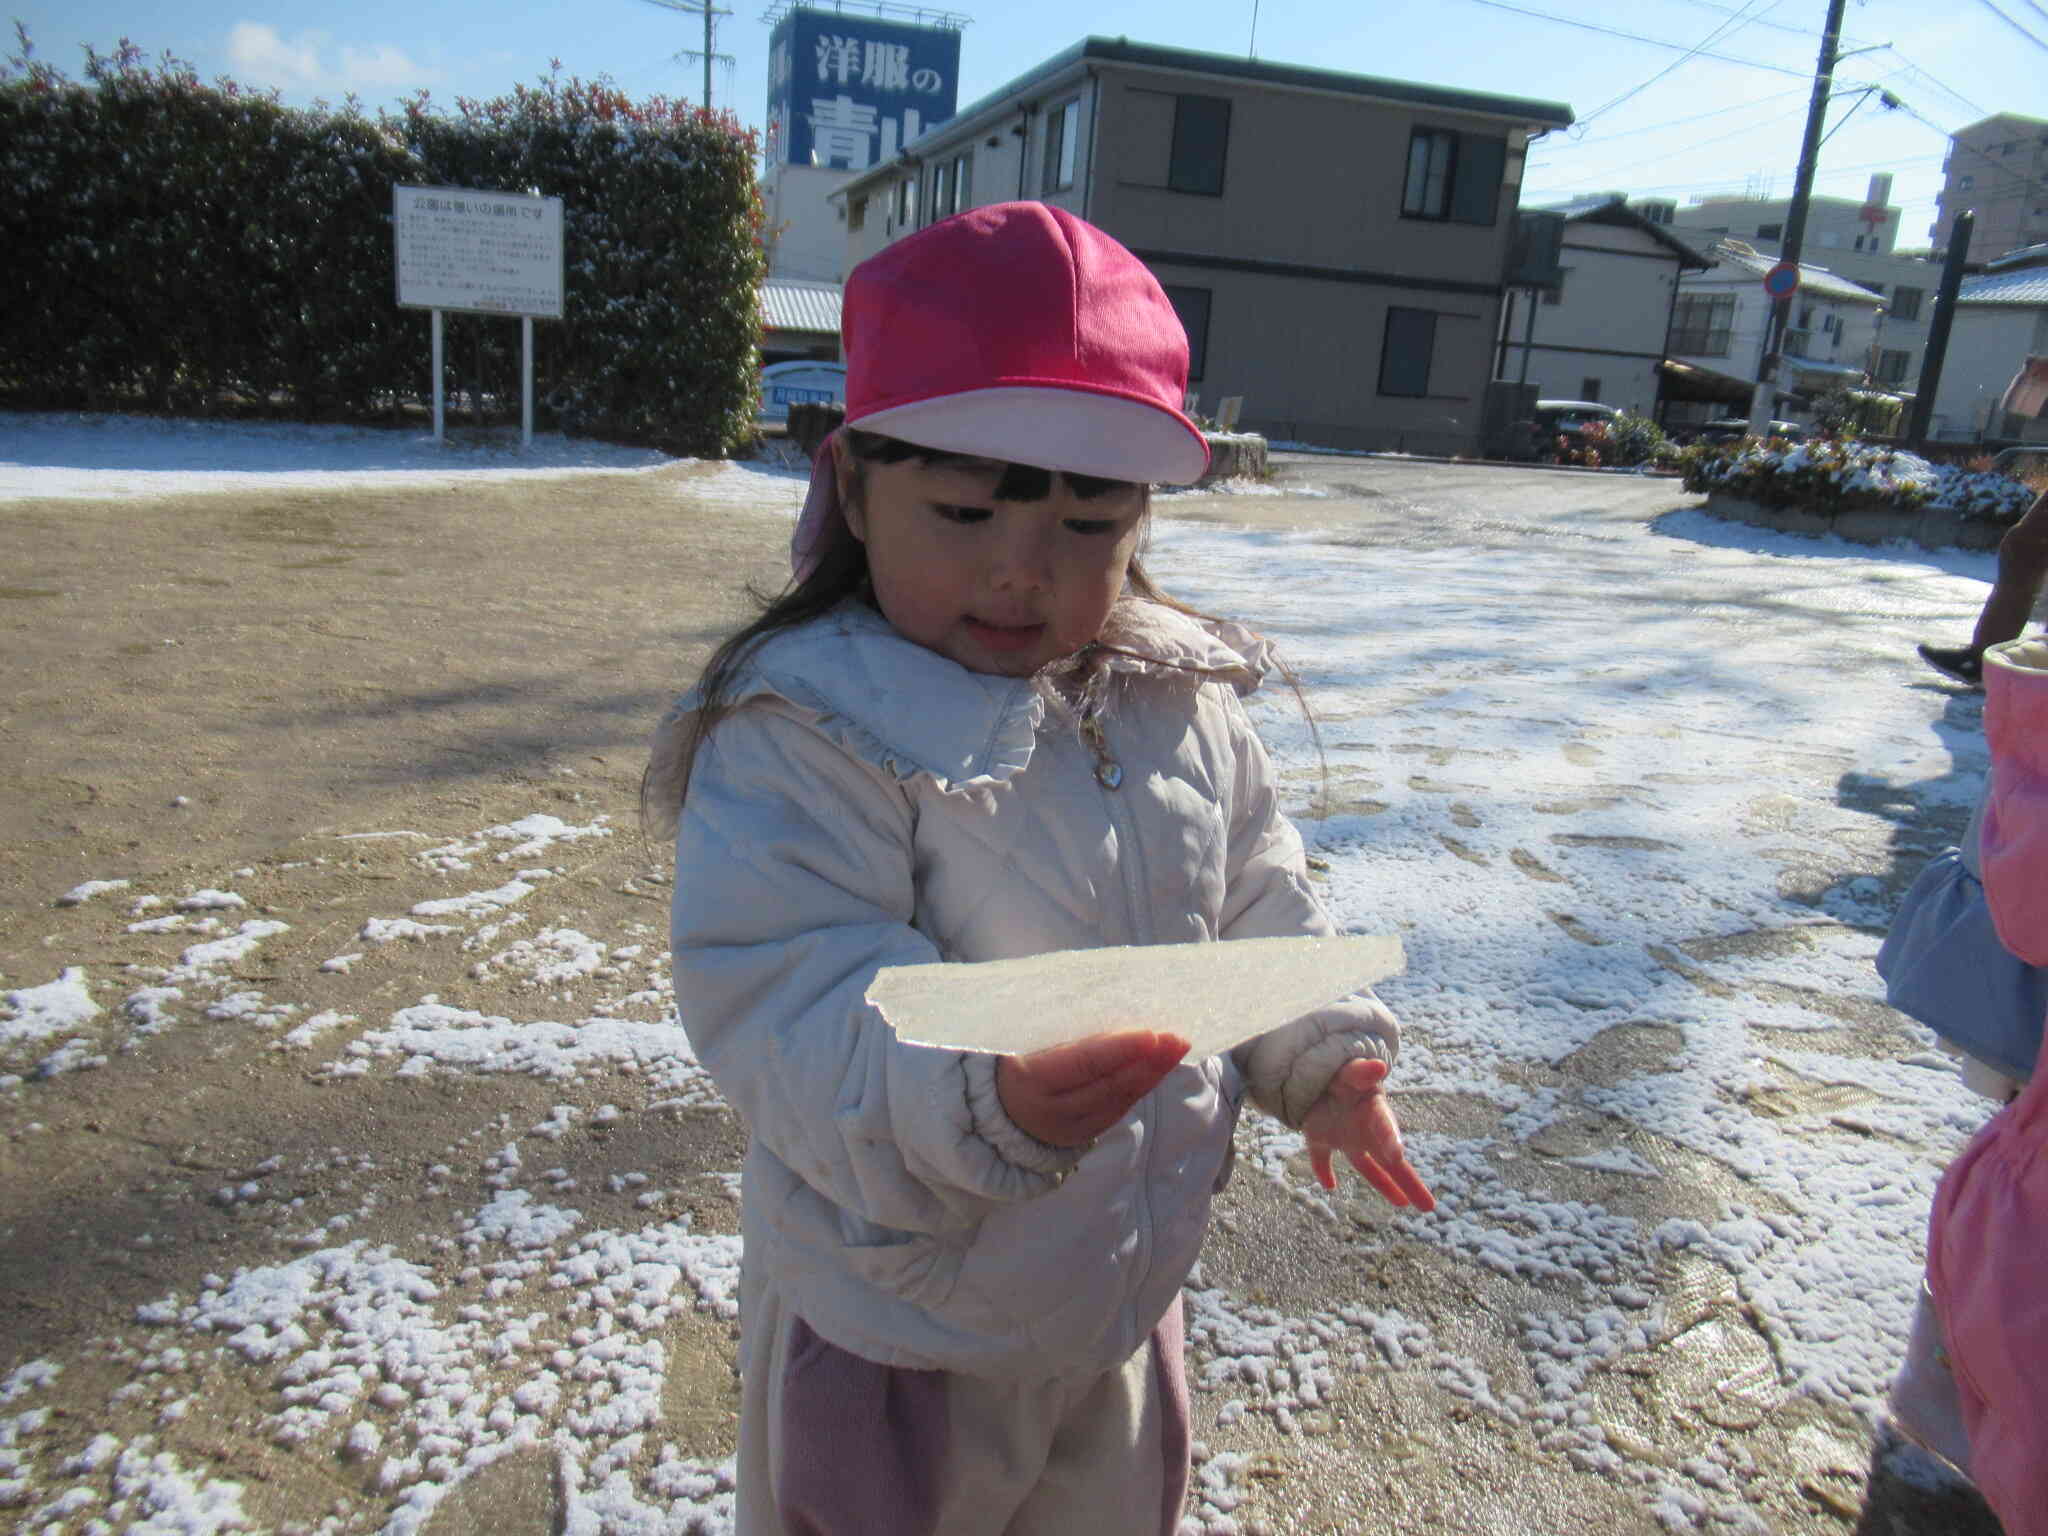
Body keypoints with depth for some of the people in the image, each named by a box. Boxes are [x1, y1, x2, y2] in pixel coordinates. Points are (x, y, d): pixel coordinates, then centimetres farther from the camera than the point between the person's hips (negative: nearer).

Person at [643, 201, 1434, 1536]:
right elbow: (788, 1003, -30)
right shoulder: (805, 731, -24)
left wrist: (1321, 1053, 7)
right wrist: (983, 1101, -45)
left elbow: (1259, 899, 11)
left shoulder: (1184, 701, -4)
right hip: (899, 1327, -5)